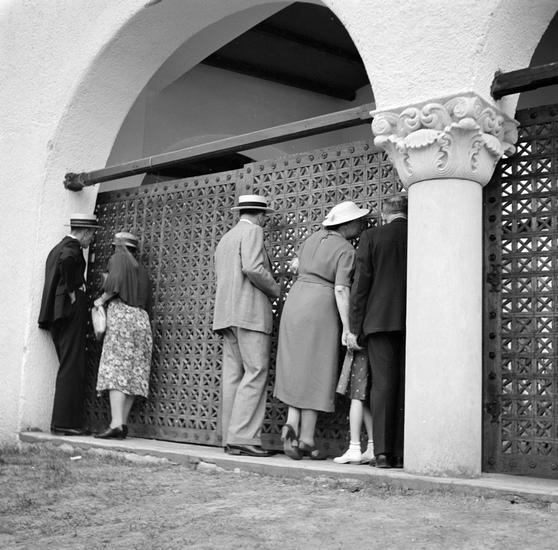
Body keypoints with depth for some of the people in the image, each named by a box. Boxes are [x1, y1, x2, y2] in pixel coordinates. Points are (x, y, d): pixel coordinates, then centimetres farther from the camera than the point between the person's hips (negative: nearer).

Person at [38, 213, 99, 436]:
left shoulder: (57, 248, 21)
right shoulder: (72, 248, -8)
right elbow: (67, 261, -31)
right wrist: (72, 291, -21)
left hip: (58, 314, 9)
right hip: (71, 309, -9)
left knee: (67, 367, 11)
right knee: (72, 367, -8)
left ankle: (62, 421, 11)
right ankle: (64, 422, -8)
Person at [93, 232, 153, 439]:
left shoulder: (118, 259, 5)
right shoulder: (141, 270, 23)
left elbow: (115, 283, -13)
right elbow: (147, 302, 18)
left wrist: (101, 299, 0)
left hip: (121, 314, -7)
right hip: (141, 318, 7)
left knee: (116, 369, -11)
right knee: (133, 373, 4)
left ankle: (116, 424, -19)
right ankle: (123, 423, 2)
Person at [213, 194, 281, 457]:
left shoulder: (225, 238, 25)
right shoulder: (252, 232, -2)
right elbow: (252, 268, -17)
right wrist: (275, 289, -2)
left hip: (227, 315, 9)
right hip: (250, 312, -9)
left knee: (233, 376, 4)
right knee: (255, 373, -11)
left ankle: (231, 440, 2)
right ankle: (244, 436, -17)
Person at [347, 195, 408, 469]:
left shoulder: (371, 237, 2)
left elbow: (361, 284, -2)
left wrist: (354, 328, 1)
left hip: (380, 320, -1)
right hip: (414, 323, 2)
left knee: (382, 384, 0)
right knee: (406, 387, 3)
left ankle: (383, 452, -5)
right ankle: (402, 453, 3)